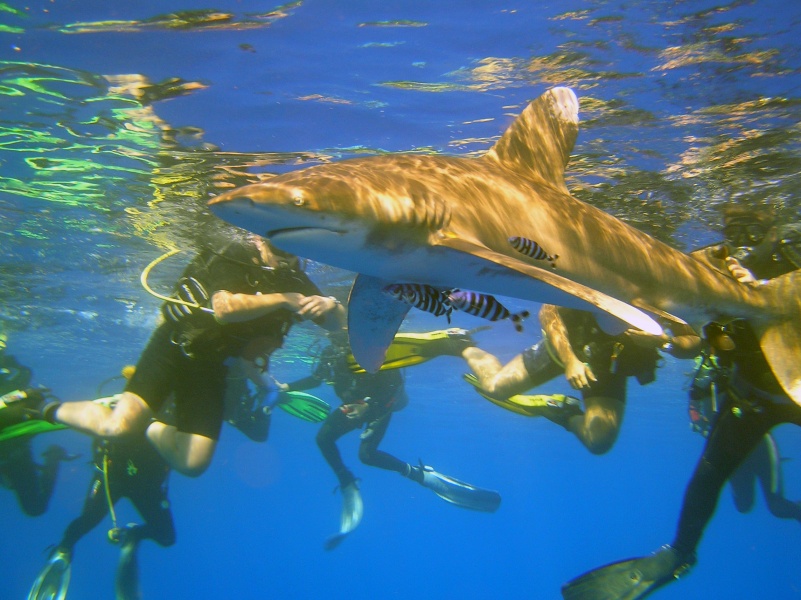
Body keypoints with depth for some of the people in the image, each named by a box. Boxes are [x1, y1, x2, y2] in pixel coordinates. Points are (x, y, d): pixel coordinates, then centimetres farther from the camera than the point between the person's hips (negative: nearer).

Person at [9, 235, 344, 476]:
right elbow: (224, 308, -33)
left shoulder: (292, 278, 3)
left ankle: (146, 426, 22)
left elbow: (332, 320, 3)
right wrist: (281, 299, -30)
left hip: (212, 364, 6)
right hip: (177, 347, -5)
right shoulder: (237, 256, -16)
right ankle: (47, 409, 8)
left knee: (193, 464, -6)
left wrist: (329, 306, -20)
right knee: (118, 428, -22)